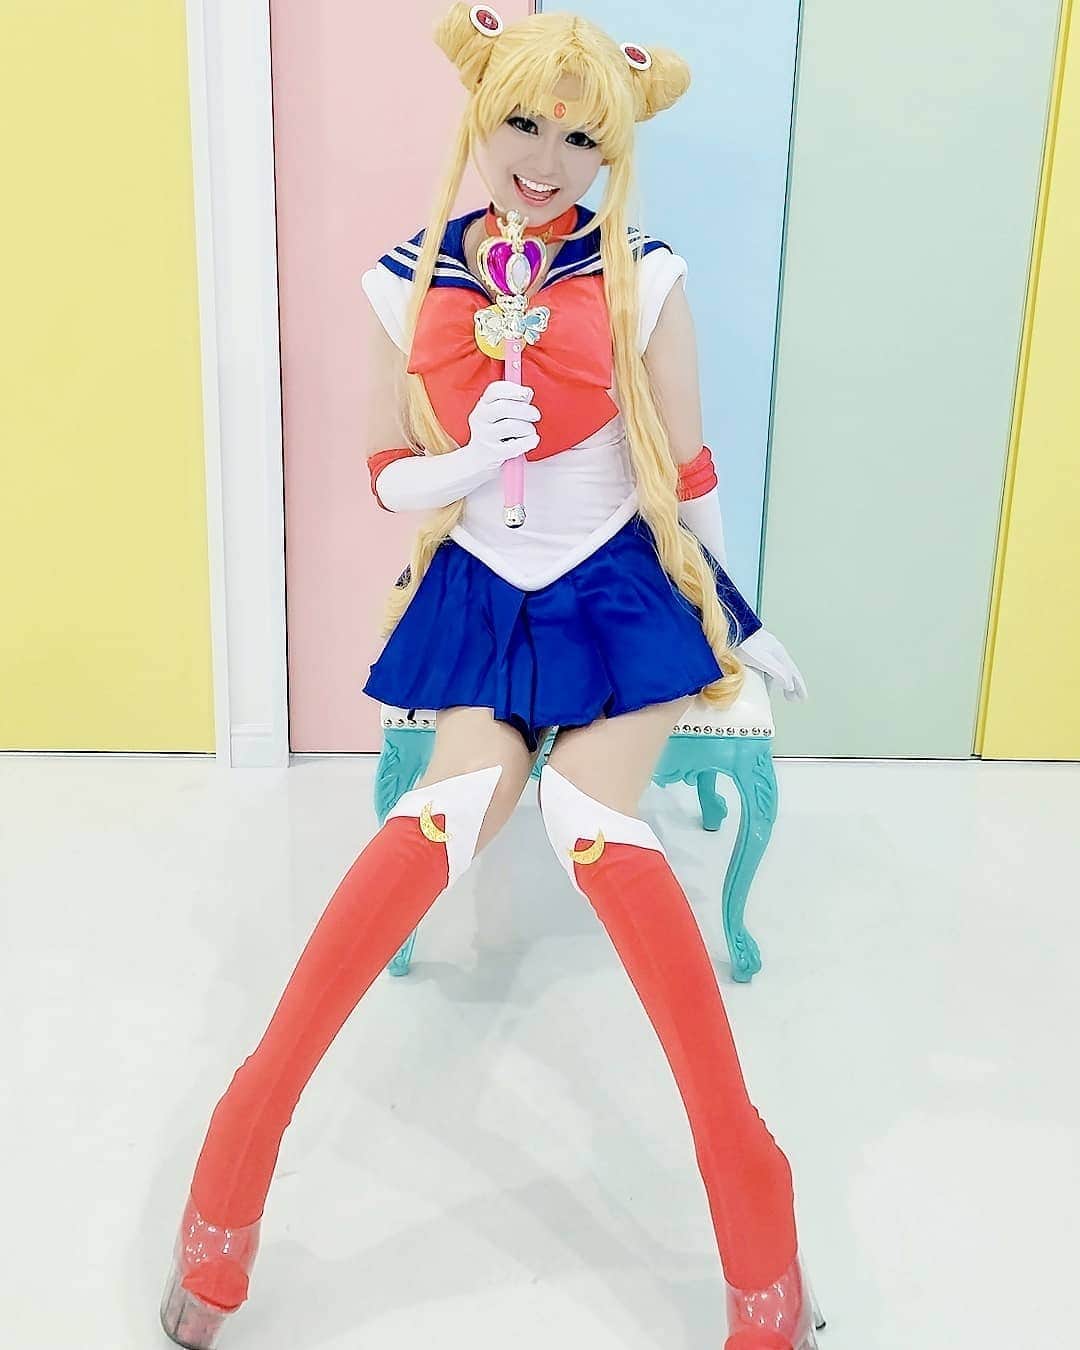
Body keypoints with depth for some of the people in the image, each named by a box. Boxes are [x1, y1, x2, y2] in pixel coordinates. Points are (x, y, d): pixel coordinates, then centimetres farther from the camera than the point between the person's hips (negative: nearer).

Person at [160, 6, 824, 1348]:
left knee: (588, 816, -25)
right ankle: (242, 1146, -13)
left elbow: (688, 475, 3)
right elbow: (389, 479, 3)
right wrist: (472, 462, -18)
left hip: (619, 593, -1)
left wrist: (738, 623, 11)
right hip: (479, 598, 1)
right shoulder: (409, 281, 0)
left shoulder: (642, 277, -5)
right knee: (463, 799, -25)